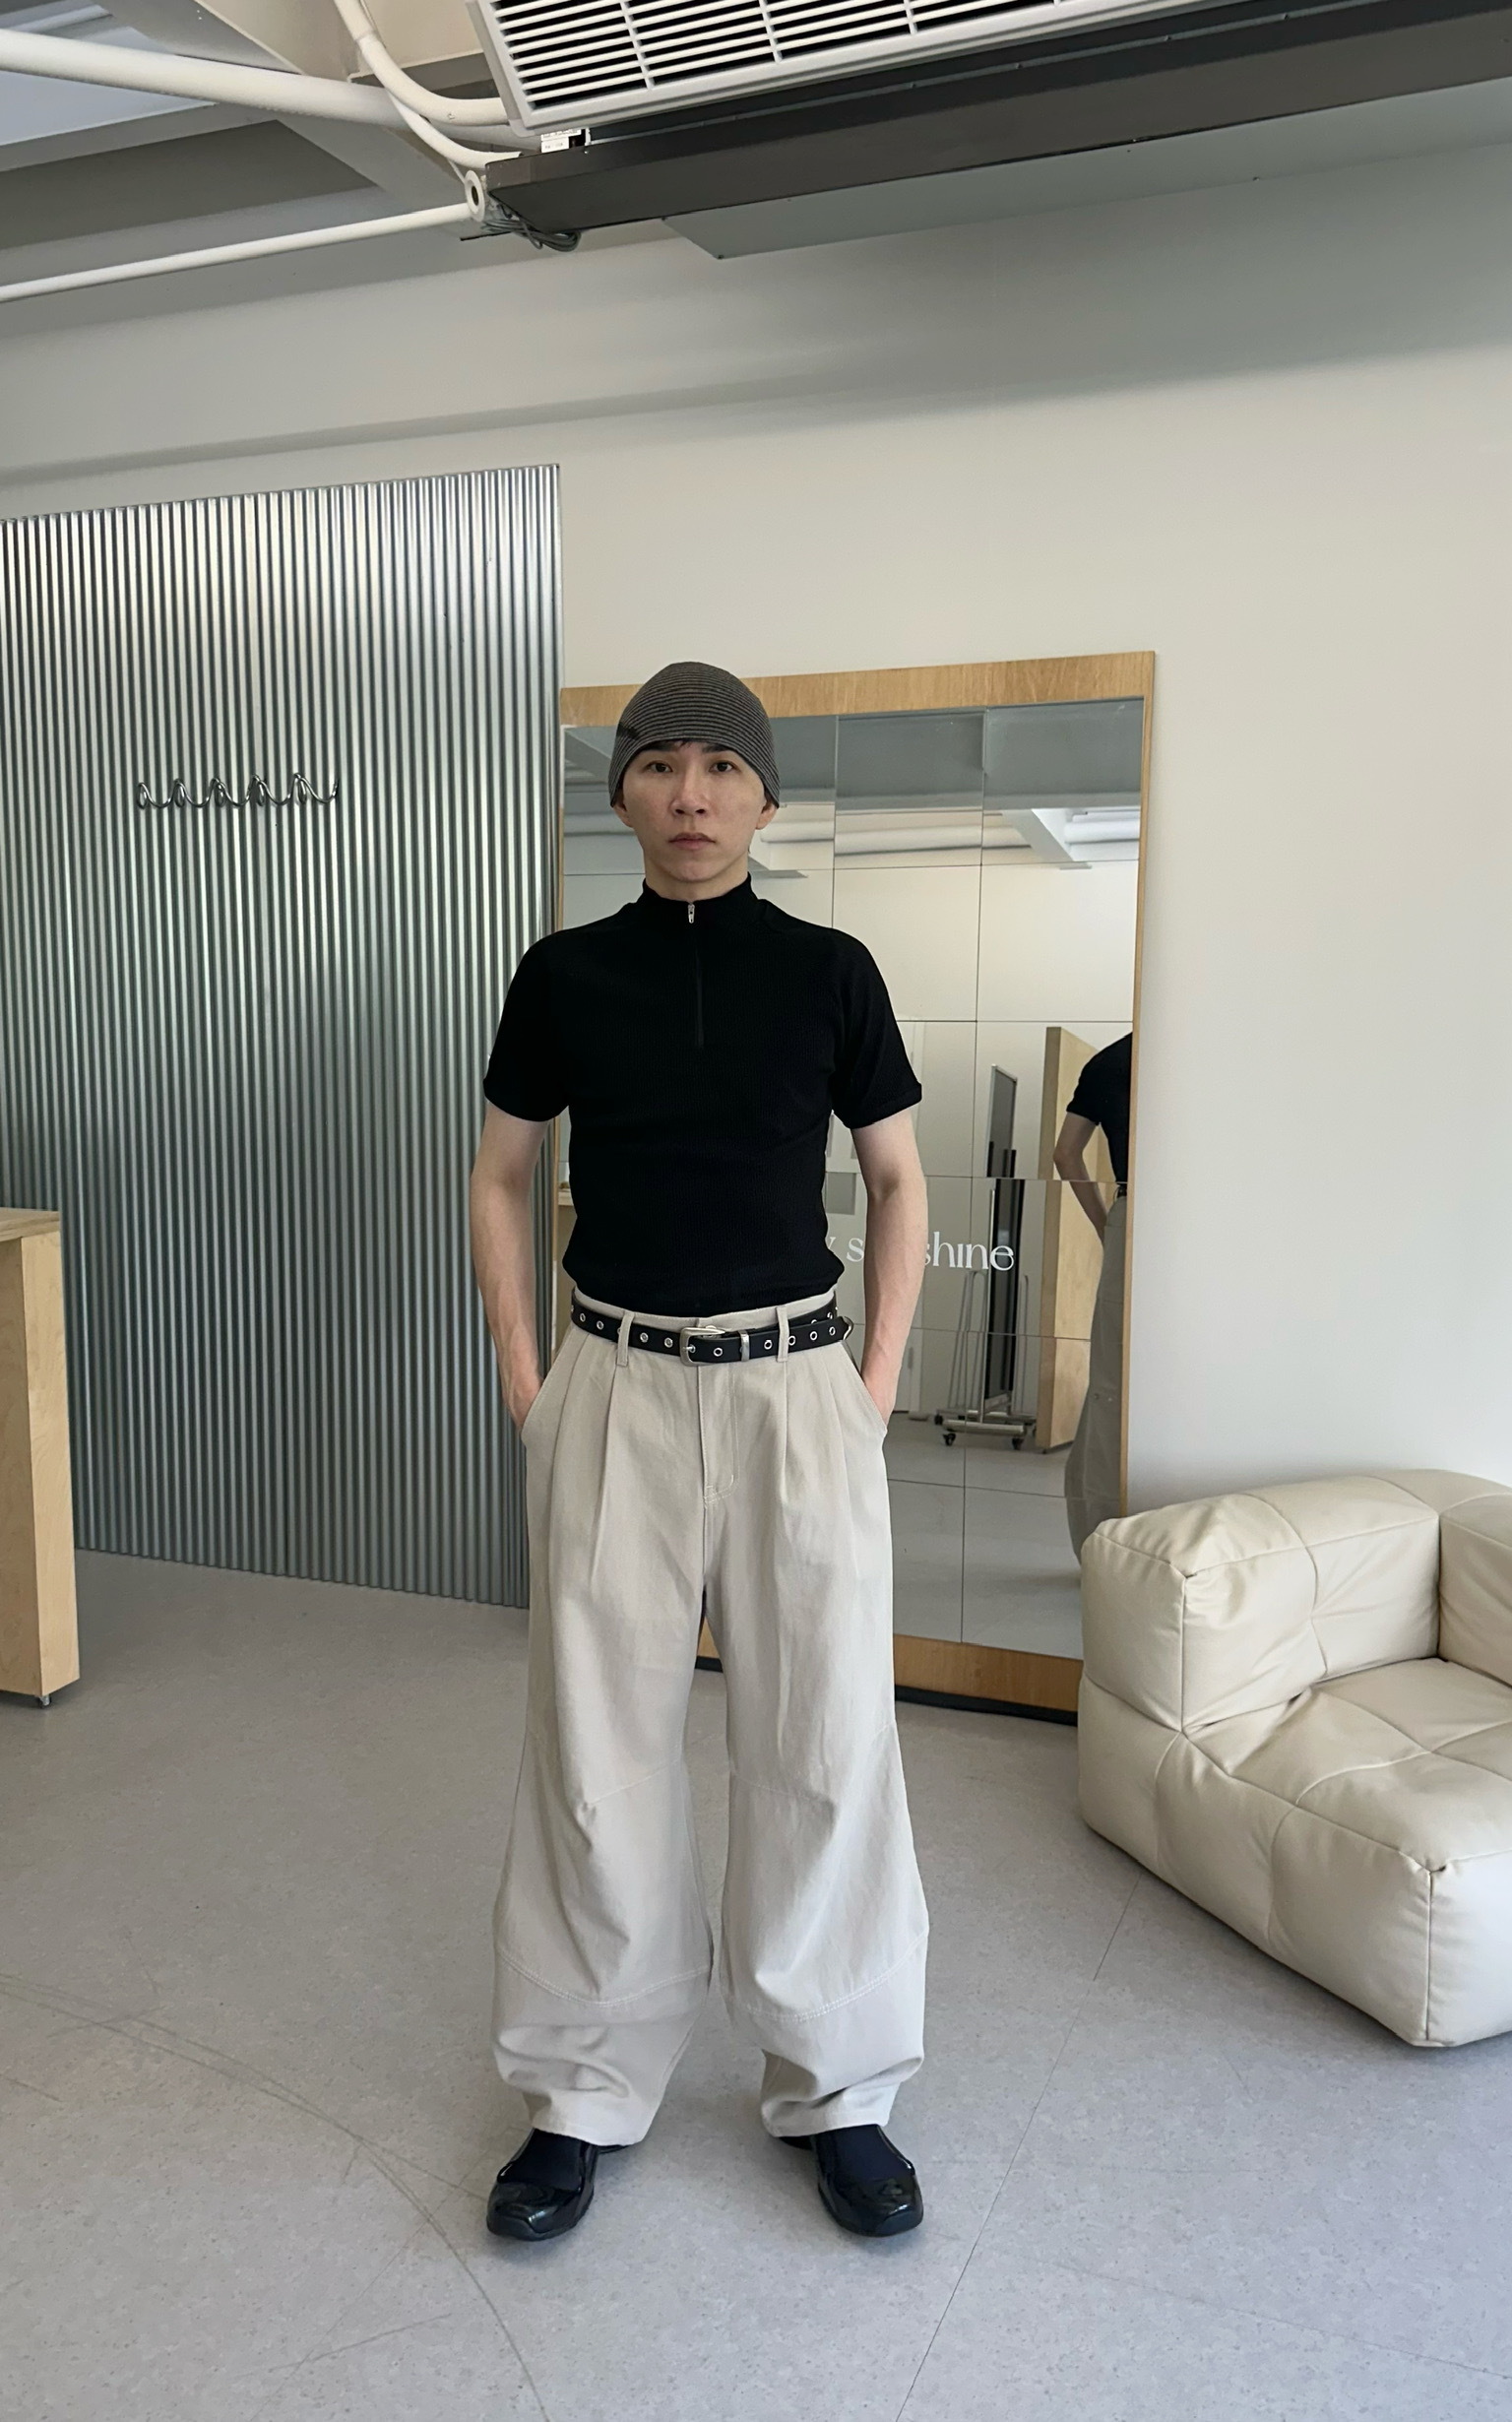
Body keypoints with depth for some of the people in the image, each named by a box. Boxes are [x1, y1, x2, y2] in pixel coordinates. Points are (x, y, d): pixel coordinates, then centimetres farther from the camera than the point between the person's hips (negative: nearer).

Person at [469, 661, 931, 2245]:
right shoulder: (565, 975, 3)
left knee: (825, 1742, 5)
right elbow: (500, 1177, 12)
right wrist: (523, 1381, 4)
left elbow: (899, 1180, 10)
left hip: (797, 1387, 0)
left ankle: (836, 2088, 26)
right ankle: (587, 2089, 27)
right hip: (614, 1392, 1)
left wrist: (880, 1377, 2)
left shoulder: (829, 973, 2)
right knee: (595, 1745, 7)